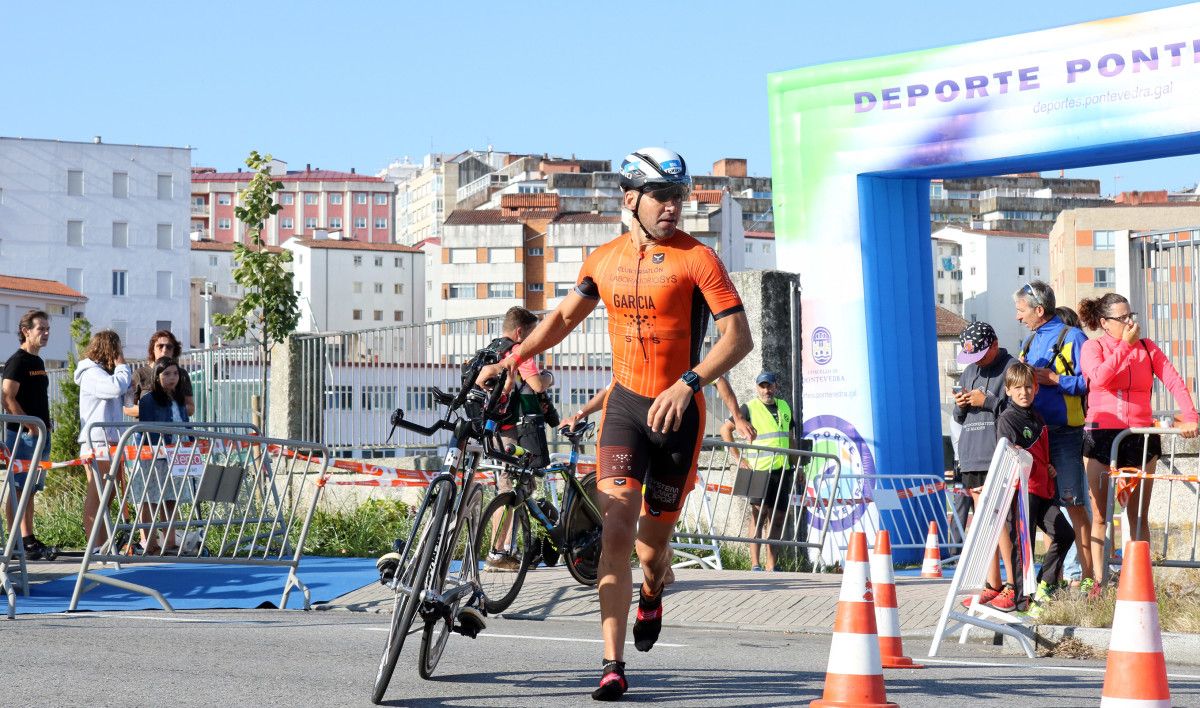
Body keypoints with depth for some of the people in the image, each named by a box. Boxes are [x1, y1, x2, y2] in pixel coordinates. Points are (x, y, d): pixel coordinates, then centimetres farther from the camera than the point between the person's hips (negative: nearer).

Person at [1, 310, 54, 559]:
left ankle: (29, 540, 13)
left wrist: (46, 427, 14)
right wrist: (30, 426, -18)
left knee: (31, 489, 10)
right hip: (22, 434, -9)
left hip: (40, 433, 9)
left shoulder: (38, 362, 18)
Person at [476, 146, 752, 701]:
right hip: (624, 404, 2)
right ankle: (613, 666, -12)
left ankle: (651, 599, 45)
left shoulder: (696, 258, -9)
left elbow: (739, 337, -15)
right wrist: (512, 359, 11)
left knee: (653, 543, 8)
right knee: (616, 531, -13)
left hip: (677, 411, -2)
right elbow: (564, 316, 21)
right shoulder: (603, 260, 5)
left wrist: (686, 384, -28)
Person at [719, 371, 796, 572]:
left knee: (778, 517, 6)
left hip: (782, 471, 5)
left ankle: (771, 566, 11)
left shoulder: (784, 407, 15)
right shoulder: (750, 408, -1)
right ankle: (755, 564, -10)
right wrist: (738, 458, -8)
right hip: (759, 471, -5)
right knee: (758, 515, -10)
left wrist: (796, 467, 17)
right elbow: (725, 429, -2)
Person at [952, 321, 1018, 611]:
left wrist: (987, 401, -14)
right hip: (972, 456, 8)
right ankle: (993, 586, 14)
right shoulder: (969, 372, 20)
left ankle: (1012, 587, -7)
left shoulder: (1012, 368, -4)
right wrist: (961, 406, 2)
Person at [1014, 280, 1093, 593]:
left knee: (1073, 503, -7)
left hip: (1064, 434, -7)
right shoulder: (1029, 342, 18)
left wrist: (1054, 379, -16)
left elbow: (1088, 381, -12)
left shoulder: (1072, 338, -5)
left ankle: (1087, 576, -5)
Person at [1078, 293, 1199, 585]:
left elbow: (1174, 380, -1)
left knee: (1139, 515, 5)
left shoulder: (1147, 348, 9)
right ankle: (1098, 580, 6)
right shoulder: (1093, 347, 3)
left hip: (1141, 436, 2)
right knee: (1100, 514, 1)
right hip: (1102, 435, -2)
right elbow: (1099, 378, -18)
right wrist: (1126, 345, -13)